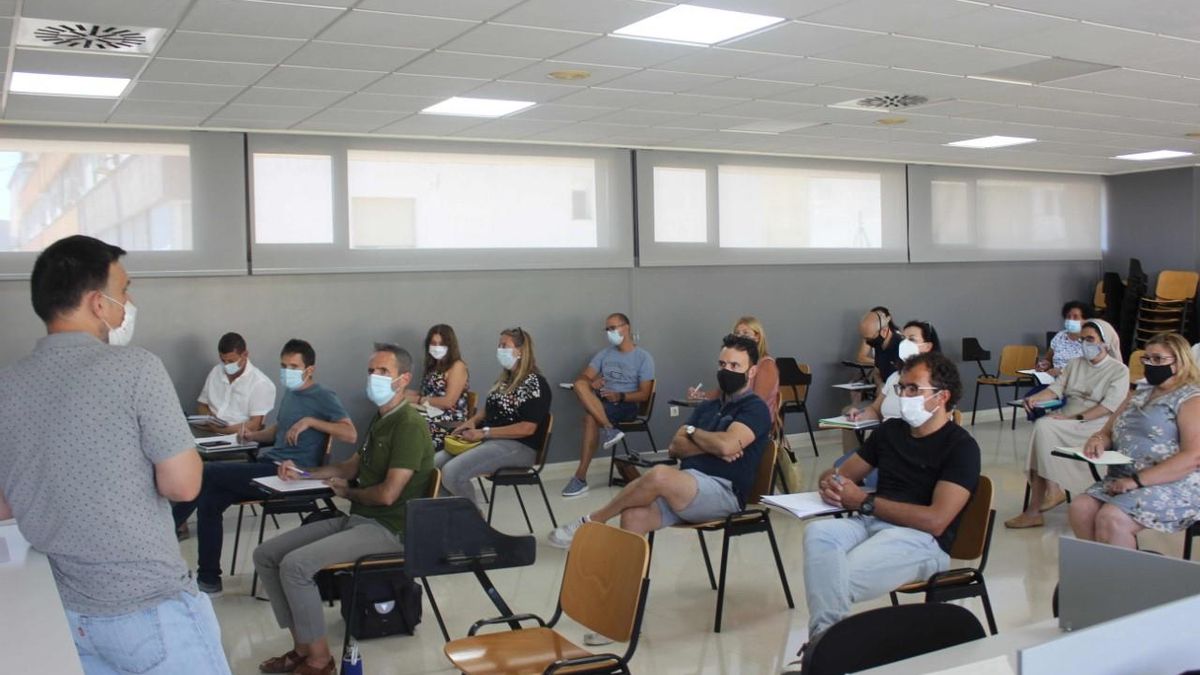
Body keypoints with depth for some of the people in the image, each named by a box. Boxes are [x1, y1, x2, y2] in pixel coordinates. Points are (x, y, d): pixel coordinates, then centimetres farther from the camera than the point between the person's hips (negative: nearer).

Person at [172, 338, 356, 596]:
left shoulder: (324, 398, -7)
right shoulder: (290, 393, 19)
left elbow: (350, 435, -19)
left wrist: (311, 421, -24)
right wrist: (254, 436, 13)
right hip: (268, 465, 9)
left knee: (207, 472, -15)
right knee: (210, 498, -8)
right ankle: (209, 580, 1)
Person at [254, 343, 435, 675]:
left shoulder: (409, 425, -18)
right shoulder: (380, 419, 14)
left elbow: (387, 494, -24)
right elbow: (352, 466, 27)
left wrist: (348, 492, -4)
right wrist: (303, 471, 13)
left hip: (388, 530, -10)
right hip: (357, 519, 10)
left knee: (295, 564, -25)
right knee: (266, 555, 2)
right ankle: (302, 647, 5)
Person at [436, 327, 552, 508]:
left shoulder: (534, 383, -11)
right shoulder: (505, 379, 16)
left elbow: (527, 428, -19)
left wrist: (484, 433, -19)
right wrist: (472, 421, 3)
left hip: (518, 447, -9)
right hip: (490, 440, 9)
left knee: (452, 472, -25)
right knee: (435, 463, -7)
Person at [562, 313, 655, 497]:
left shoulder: (644, 357, 2)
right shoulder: (604, 353, 17)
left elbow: (644, 395, -4)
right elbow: (582, 377, 6)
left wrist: (620, 396, -20)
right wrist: (591, 382, -17)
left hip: (627, 405, -5)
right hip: (601, 401, 5)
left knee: (591, 417, -33)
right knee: (580, 385, -27)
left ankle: (580, 477, -29)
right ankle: (609, 430, -39)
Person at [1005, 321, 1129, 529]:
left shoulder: (1119, 370, 2)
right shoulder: (1074, 364, 21)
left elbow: (1109, 406, -11)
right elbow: (1056, 388, 11)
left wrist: (1076, 418, -21)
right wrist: (1036, 398, -11)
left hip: (1097, 425, -5)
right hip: (1068, 420, 5)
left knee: (1044, 427, -28)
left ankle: (1054, 490, -19)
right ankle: (1033, 510, -29)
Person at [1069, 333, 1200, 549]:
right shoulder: (1139, 395, 21)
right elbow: (1107, 432, 23)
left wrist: (1138, 481, -20)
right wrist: (1097, 440, -4)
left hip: (1173, 486, -7)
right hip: (1124, 480, 7)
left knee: (1111, 518, -31)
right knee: (1080, 508, -21)